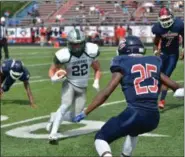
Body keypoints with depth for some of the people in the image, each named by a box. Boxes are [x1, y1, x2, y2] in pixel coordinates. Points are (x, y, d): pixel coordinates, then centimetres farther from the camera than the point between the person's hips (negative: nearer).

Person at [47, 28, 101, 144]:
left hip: (82, 88, 4)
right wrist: (53, 78, -29)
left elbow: (97, 69, 1)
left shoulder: (91, 51, -16)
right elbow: (52, 70, -8)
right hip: (69, 84, -4)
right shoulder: (65, 55, -24)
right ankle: (53, 133, -30)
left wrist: (96, 82, -13)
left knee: (74, 117, 1)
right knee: (66, 105, -31)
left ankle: (54, 117, 29)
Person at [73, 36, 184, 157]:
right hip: (154, 118, 5)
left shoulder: (123, 66, 3)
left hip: (134, 115, -5)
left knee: (101, 138, 11)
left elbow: (106, 93, -3)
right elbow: (174, 86, 21)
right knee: (133, 130, 39)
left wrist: (85, 113, 1)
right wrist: (181, 91, 43)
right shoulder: (154, 64, 15)